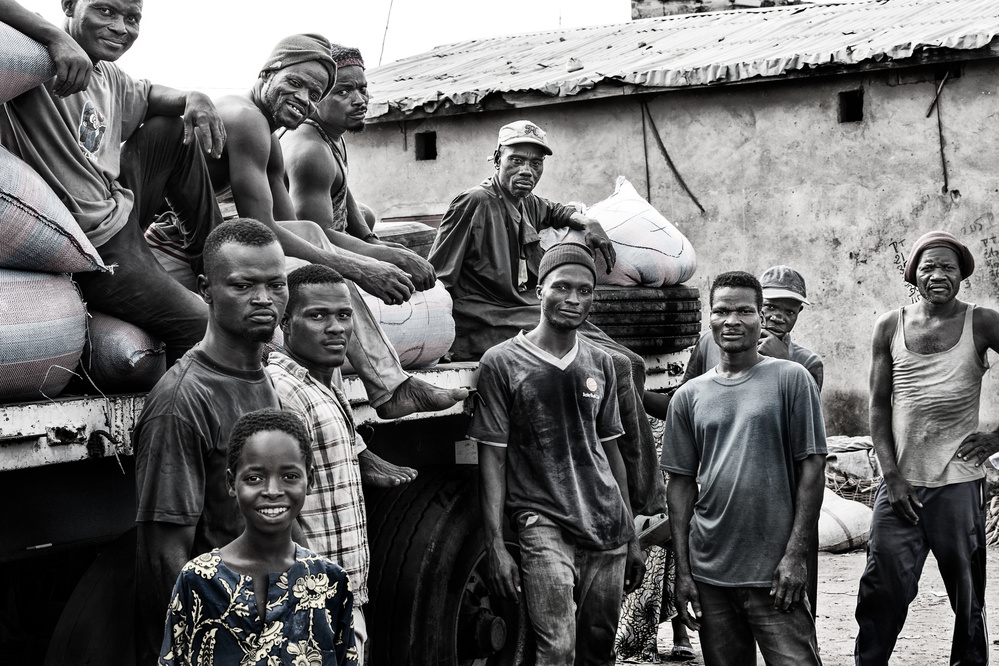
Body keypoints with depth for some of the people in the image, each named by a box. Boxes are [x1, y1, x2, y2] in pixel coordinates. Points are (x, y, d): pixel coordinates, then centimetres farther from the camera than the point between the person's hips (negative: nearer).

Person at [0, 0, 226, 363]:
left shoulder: (109, 78, 8)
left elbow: (148, 93, 28)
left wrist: (192, 98, 6)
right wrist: (57, 38, -42)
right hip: (96, 246, -9)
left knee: (178, 128, 17)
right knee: (198, 324, -9)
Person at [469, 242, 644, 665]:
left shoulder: (599, 364, 12)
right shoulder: (502, 363, -2)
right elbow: (492, 458, -3)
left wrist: (632, 537, 17)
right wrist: (495, 546, -10)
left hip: (607, 526, 5)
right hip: (543, 522, -5)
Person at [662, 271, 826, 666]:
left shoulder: (790, 380, 0)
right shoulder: (689, 396, 9)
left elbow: (812, 469, -2)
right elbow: (681, 485, 10)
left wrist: (795, 555, -8)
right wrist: (683, 571, 5)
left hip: (774, 573, -3)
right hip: (709, 574, 3)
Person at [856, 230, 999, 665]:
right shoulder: (890, 327, 6)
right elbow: (879, 405, 7)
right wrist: (892, 476, -2)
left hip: (959, 482, -1)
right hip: (900, 482, 1)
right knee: (881, 592, -1)